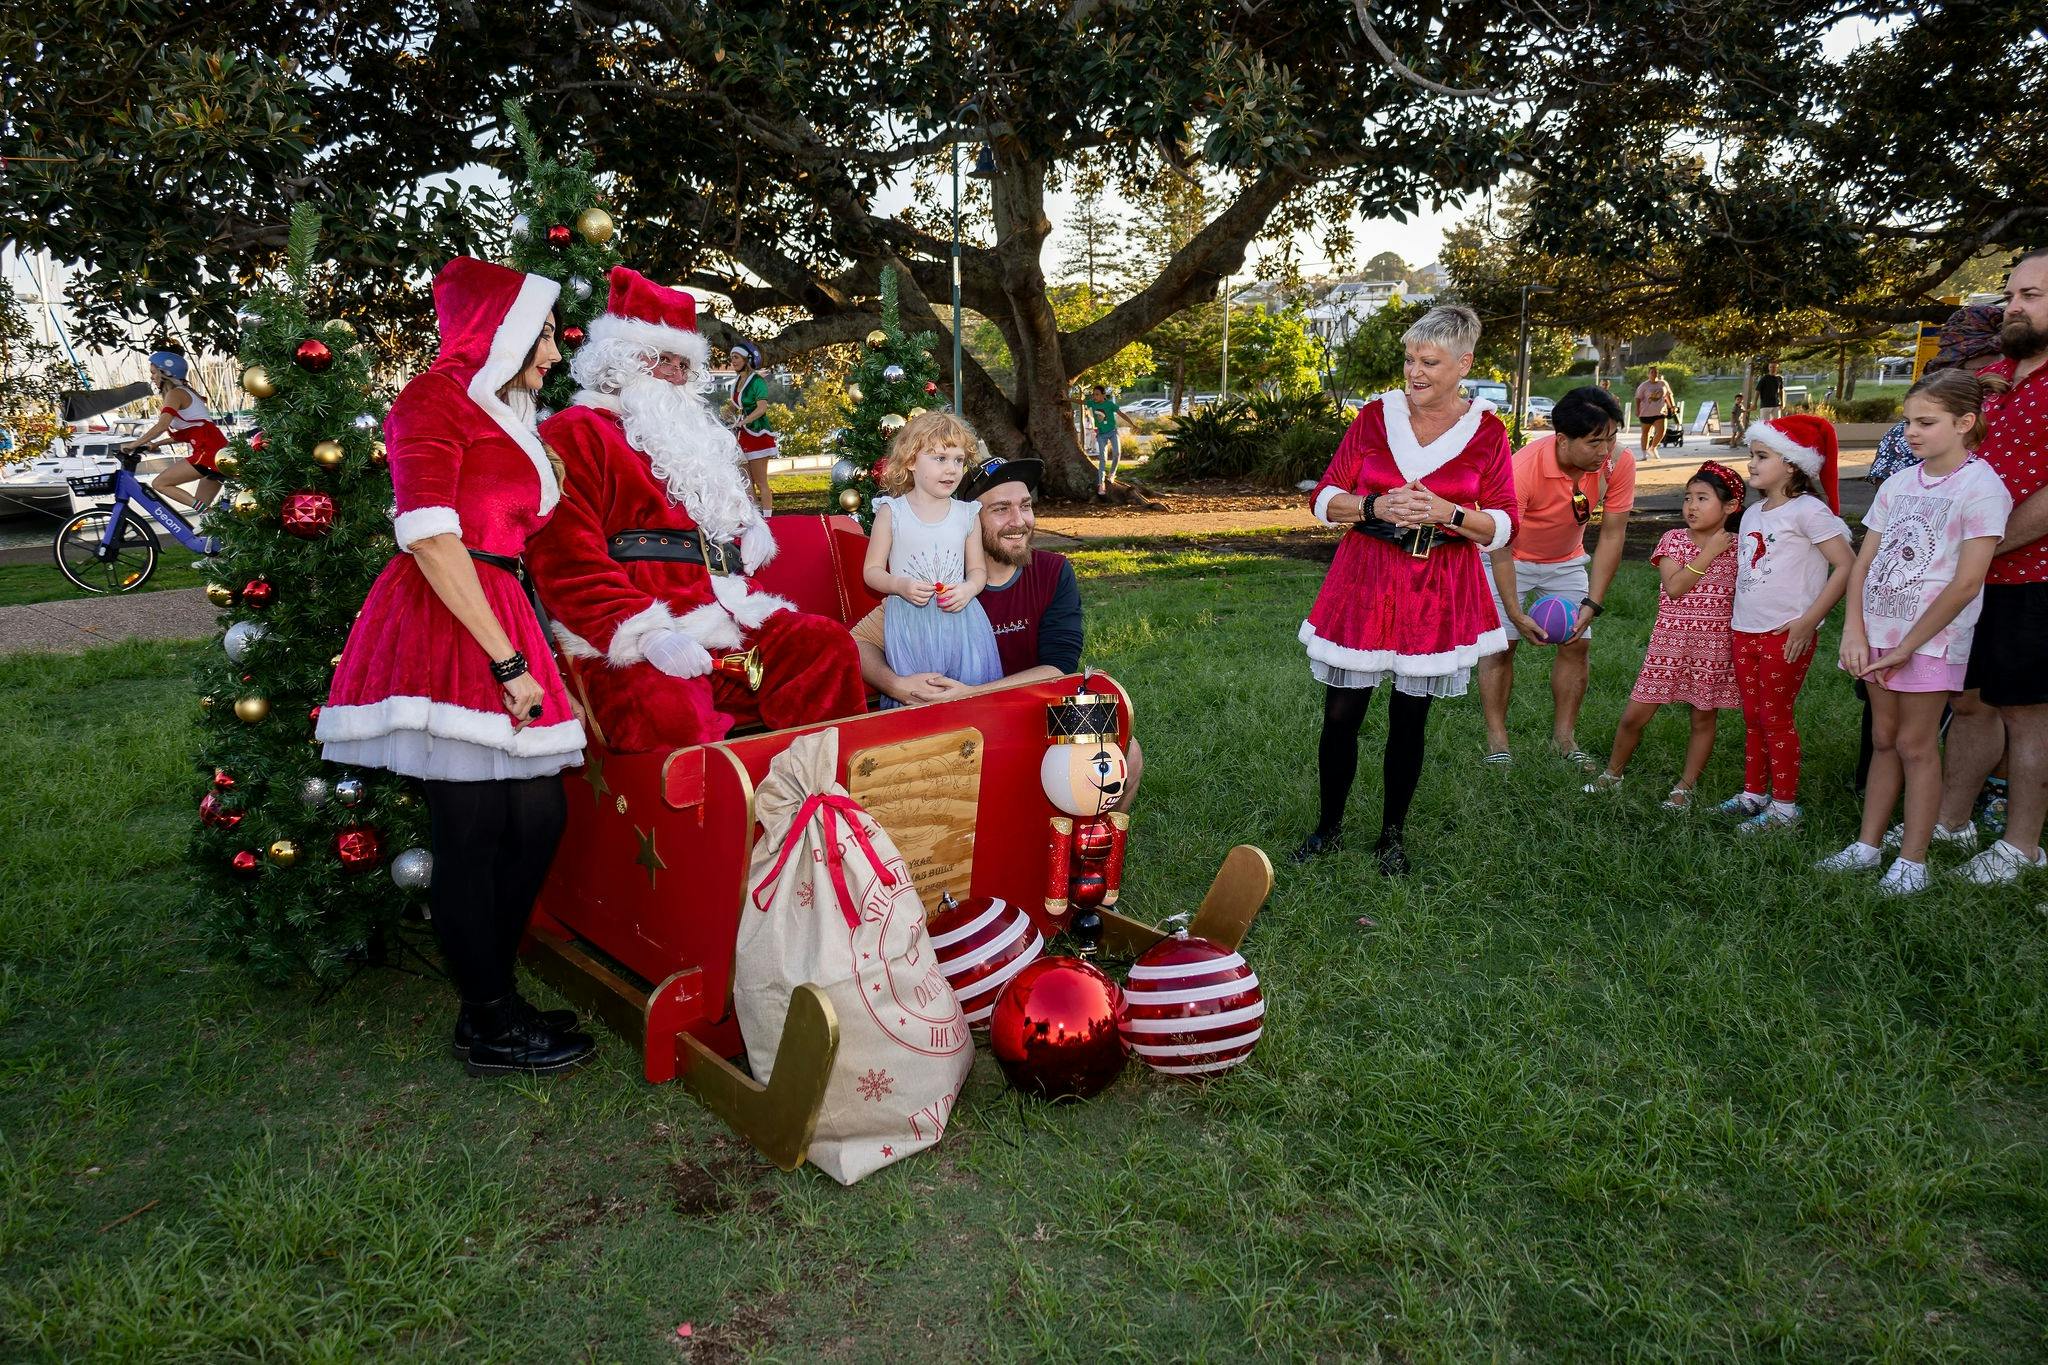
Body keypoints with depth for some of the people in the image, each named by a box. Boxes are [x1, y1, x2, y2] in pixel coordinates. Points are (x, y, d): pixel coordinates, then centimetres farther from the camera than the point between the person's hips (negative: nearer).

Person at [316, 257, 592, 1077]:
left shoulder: (506, 416, 24)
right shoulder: (435, 399, -3)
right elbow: (432, 539, -14)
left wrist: (532, 654, 15)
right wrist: (507, 662, -17)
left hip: (503, 622, 9)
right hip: (445, 625, -9)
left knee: (538, 818, 7)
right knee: (473, 832, -4)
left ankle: (491, 998, 20)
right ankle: (488, 1026, 7)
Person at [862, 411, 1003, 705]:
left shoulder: (968, 515, 6)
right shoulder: (891, 512, -1)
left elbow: (978, 568, 12)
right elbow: (871, 571, 2)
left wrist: (968, 589, -10)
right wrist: (901, 586, -17)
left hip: (959, 619, 2)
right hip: (910, 624, -2)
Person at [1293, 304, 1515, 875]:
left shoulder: (1487, 432, 0)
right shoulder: (1376, 416, 1)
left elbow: (1503, 528, 0)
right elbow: (1324, 500, 1)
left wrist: (1449, 513, -18)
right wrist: (1376, 507, -17)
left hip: (1438, 594, 0)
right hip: (1364, 583, 1)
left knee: (1409, 721, 8)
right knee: (1340, 716, 3)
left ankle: (1392, 835, 26)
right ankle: (1328, 828, 22)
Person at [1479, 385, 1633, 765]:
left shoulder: (1619, 463, -24)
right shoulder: (1523, 467, -35)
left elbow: (1611, 535, -16)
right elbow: (1501, 545, -29)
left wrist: (1592, 603, -20)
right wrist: (1515, 613, -30)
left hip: (1566, 560, 4)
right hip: (1511, 559, -4)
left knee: (1578, 643, 0)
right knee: (1500, 644, -9)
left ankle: (1564, 737, 13)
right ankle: (1496, 741, 0)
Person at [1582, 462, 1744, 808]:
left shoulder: (1737, 547, -1)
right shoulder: (1673, 540, -2)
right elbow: (1674, 587, -15)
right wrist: (1709, 553, -15)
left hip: (1714, 646, 0)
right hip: (1669, 643, 0)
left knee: (1704, 717, 9)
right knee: (1634, 716, 2)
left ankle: (1686, 786, 24)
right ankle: (1612, 774, 22)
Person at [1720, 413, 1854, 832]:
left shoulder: (1808, 510, -12)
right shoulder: (1752, 514, 12)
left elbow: (1845, 567, -16)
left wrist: (1808, 622, -18)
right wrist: (1738, 620, 11)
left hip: (1786, 636, -7)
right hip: (1745, 631, 7)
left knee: (1776, 719, 1)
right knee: (1752, 718, 14)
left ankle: (1784, 806, 12)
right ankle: (1753, 793, 25)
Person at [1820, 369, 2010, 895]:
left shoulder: (1981, 487, -12)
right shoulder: (1898, 482, 6)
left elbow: (1966, 583, -17)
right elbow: (1863, 563, 6)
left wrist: (1906, 647, -15)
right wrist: (1854, 631, -6)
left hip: (1932, 637, -5)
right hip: (1879, 632, 6)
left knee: (1915, 744, 0)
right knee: (1885, 739, 13)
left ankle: (1912, 862, 11)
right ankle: (1867, 846, 21)